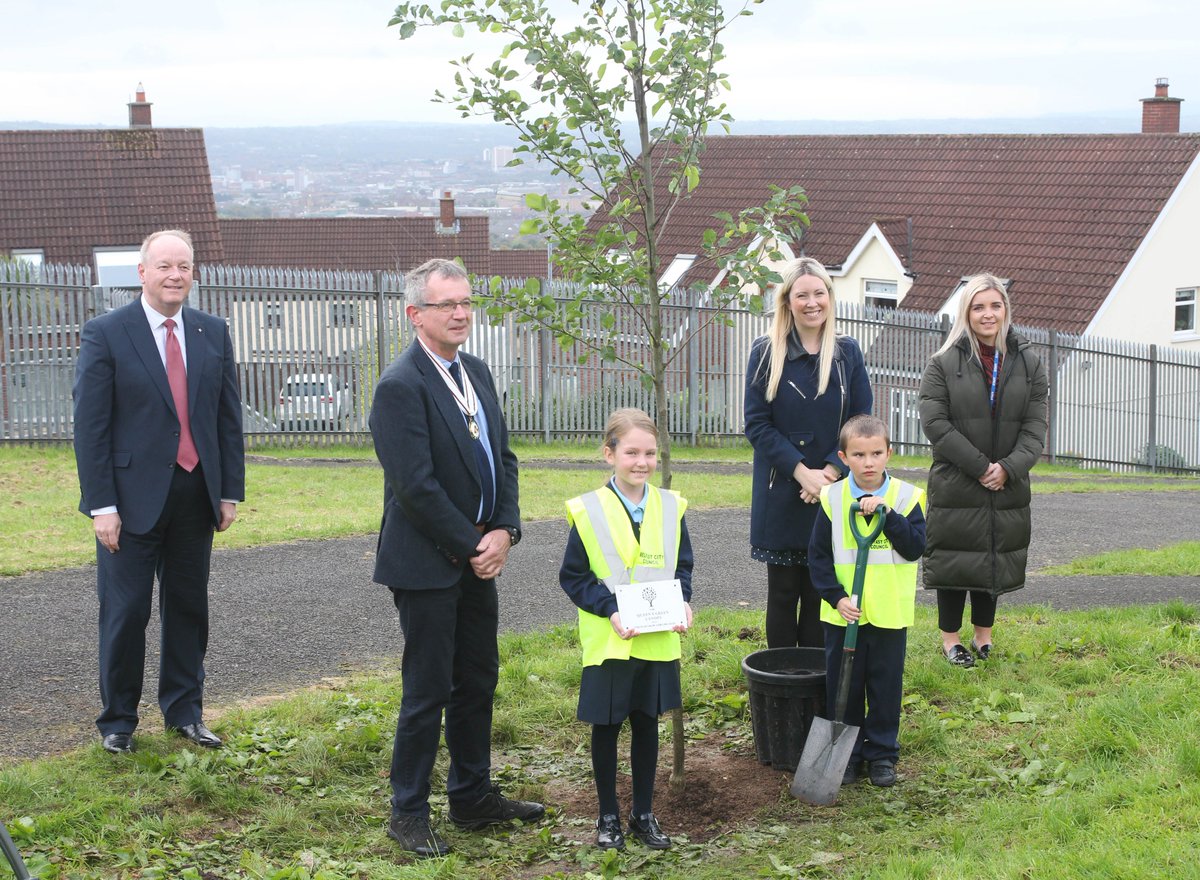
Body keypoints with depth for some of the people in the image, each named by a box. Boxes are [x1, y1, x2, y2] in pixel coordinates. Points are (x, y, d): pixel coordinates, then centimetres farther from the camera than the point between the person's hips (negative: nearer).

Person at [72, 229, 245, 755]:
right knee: (126, 612, 3)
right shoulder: (106, 334, -7)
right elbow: (89, 425, -8)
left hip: (196, 493, 4)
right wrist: (101, 504, -13)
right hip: (133, 496, -4)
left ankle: (184, 711, 26)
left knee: (188, 608, 13)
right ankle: (117, 721, 18)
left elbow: (228, 416, 10)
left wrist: (230, 491, 5)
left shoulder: (213, 332, 7)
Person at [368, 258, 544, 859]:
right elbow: (416, 486, -21)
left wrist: (505, 530, -3)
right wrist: (472, 546, -14)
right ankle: (408, 814, 14)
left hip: (478, 556, 8)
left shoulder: (476, 372, 10)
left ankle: (473, 797, 29)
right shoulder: (401, 386, -17)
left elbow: (502, 457, 11)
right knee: (428, 691, 0)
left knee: (478, 681, 16)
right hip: (427, 563, -8)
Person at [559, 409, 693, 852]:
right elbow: (573, 577, -6)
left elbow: (682, 566, 11)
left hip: (658, 642, 3)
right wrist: (610, 610, -19)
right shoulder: (588, 511, -10)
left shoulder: (670, 507, 1)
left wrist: (683, 603, -8)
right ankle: (608, 816, 23)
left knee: (647, 723, 13)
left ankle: (644, 813, 28)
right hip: (607, 643, -3)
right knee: (606, 727, 9)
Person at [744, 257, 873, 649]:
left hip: (833, 493, 1)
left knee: (821, 593, 6)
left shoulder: (847, 352, 4)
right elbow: (757, 423, -6)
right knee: (783, 593, 5)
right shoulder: (766, 352, -1)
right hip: (781, 495, -1)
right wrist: (802, 472, -15)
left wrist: (830, 472, -12)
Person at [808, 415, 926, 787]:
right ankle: (846, 754, 22)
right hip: (843, 613, 0)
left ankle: (882, 754, 23)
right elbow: (818, 555, -1)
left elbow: (915, 548, -13)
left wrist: (887, 514, -22)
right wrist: (836, 596, -11)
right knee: (843, 686, 8)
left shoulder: (907, 497, -4)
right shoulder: (832, 498, -3)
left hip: (890, 613, 0)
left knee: (886, 686, 9)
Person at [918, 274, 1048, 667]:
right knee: (955, 560, 3)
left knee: (995, 560, 11)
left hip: (1008, 487, 3)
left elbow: (1035, 426, 1)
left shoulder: (1027, 363, 5)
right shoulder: (944, 364, -4)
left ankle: (984, 635, 25)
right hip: (955, 485, -3)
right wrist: (980, 466, -16)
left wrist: (1008, 467, -14)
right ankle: (951, 639, 16)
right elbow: (935, 423, -11)